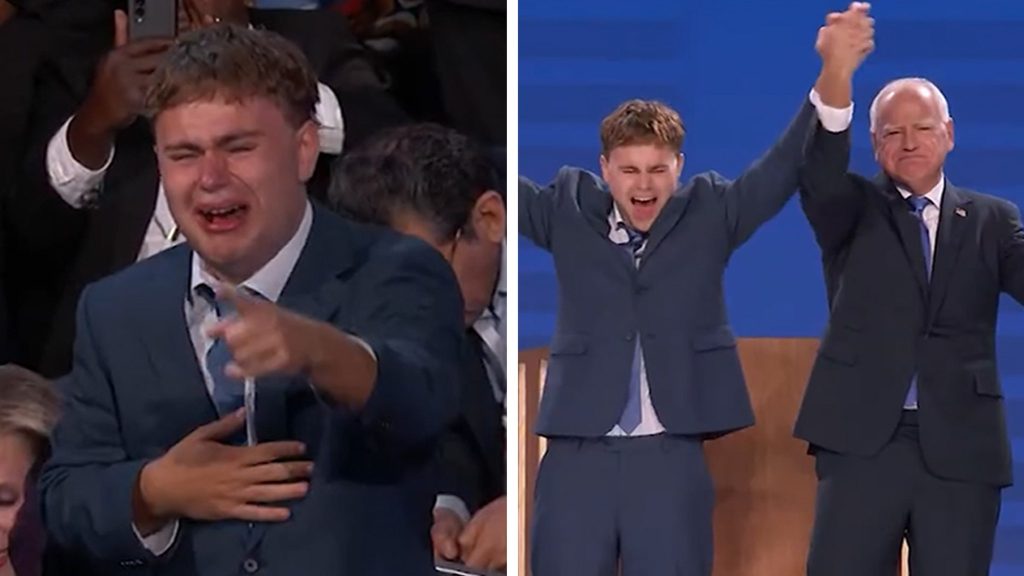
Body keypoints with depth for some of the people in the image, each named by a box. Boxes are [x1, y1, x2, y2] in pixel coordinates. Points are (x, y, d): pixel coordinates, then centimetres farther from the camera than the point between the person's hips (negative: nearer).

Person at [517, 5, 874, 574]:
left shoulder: (709, 212, 6)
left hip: (671, 457, 0)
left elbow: (786, 166, -1)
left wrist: (832, 77, -16)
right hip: (577, 454, 1)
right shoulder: (569, 209, 8)